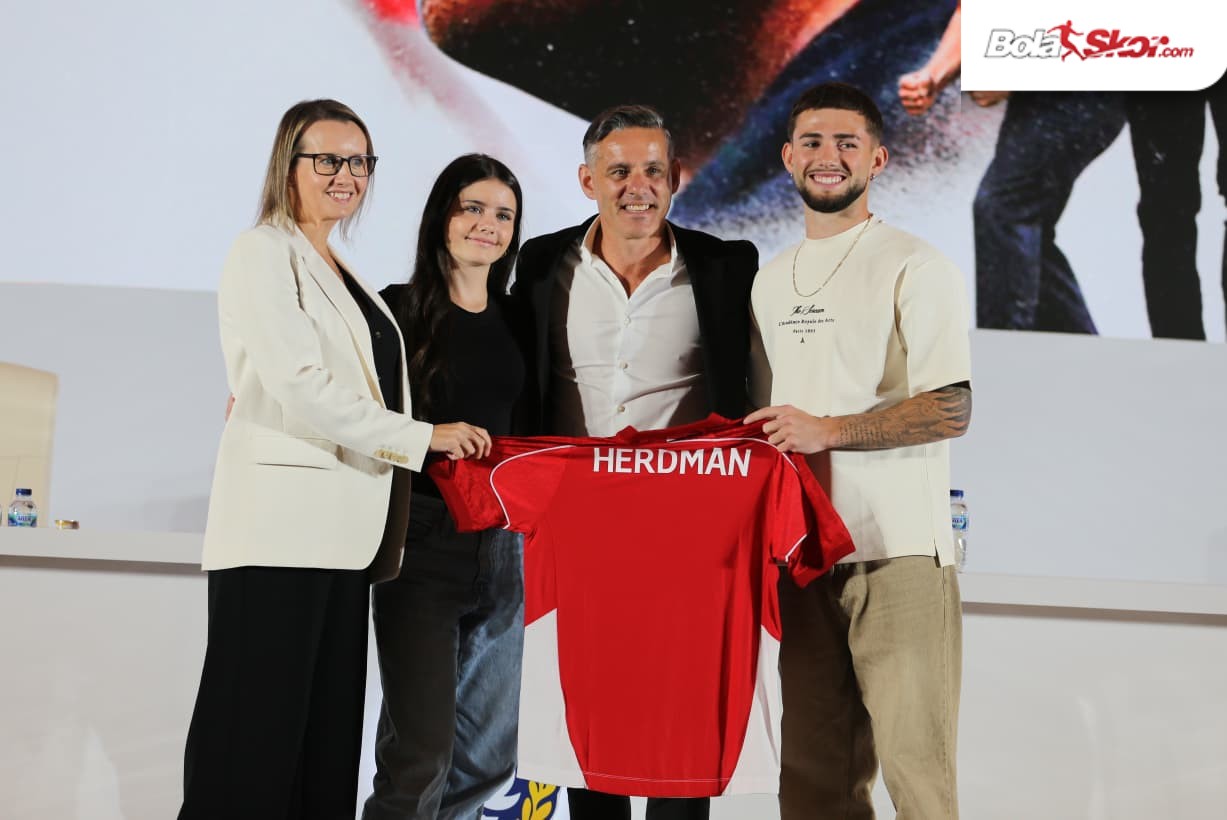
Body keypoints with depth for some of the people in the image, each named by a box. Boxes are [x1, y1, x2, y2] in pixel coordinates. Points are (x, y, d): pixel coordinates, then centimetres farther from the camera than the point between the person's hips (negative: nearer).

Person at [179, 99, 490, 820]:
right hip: (282, 526, -8)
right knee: (259, 734, -5)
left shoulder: (341, 273, 23)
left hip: (341, 532, 8)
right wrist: (424, 436, -12)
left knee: (329, 734, 7)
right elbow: (299, 385, -14)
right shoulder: (265, 253, -2)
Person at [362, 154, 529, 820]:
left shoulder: (516, 317, 11)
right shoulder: (399, 310, -2)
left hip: (501, 543, 5)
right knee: (422, 748, -7)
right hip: (422, 539, -5)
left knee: (488, 752, 9)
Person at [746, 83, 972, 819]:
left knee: (913, 759, -6)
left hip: (898, 550, -6)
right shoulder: (770, 280, 18)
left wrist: (827, 430, -16)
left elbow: (951, 410, -11)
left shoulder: (916, 269, -3)